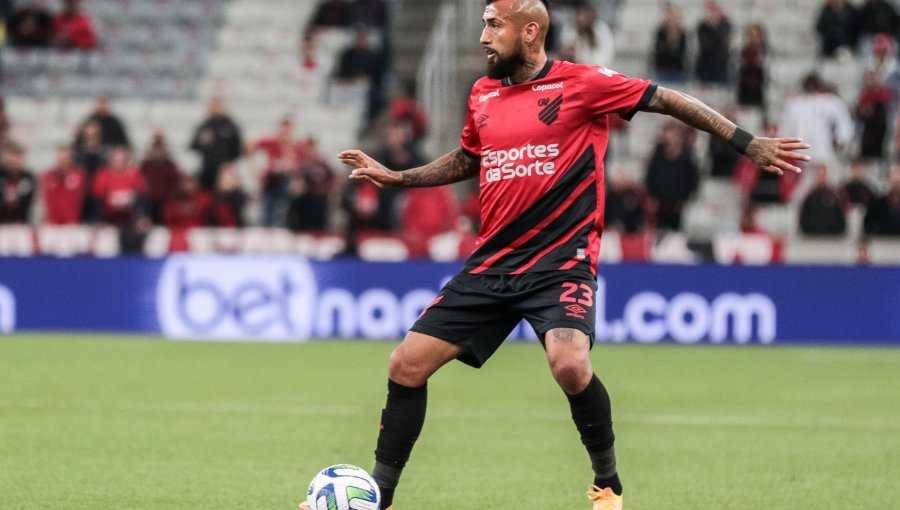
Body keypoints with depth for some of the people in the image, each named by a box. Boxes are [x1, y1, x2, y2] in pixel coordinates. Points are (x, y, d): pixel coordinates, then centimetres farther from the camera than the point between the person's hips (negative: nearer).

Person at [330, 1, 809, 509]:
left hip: (561, 261, -6)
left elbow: (667, 100, -1)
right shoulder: (483, 95, 11)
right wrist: (396, 177, 23)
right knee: (407, 364, -2)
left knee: (570, 364, -30)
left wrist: (748, 143, -4)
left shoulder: (582, 84, -6)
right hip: (492, 262, 6)